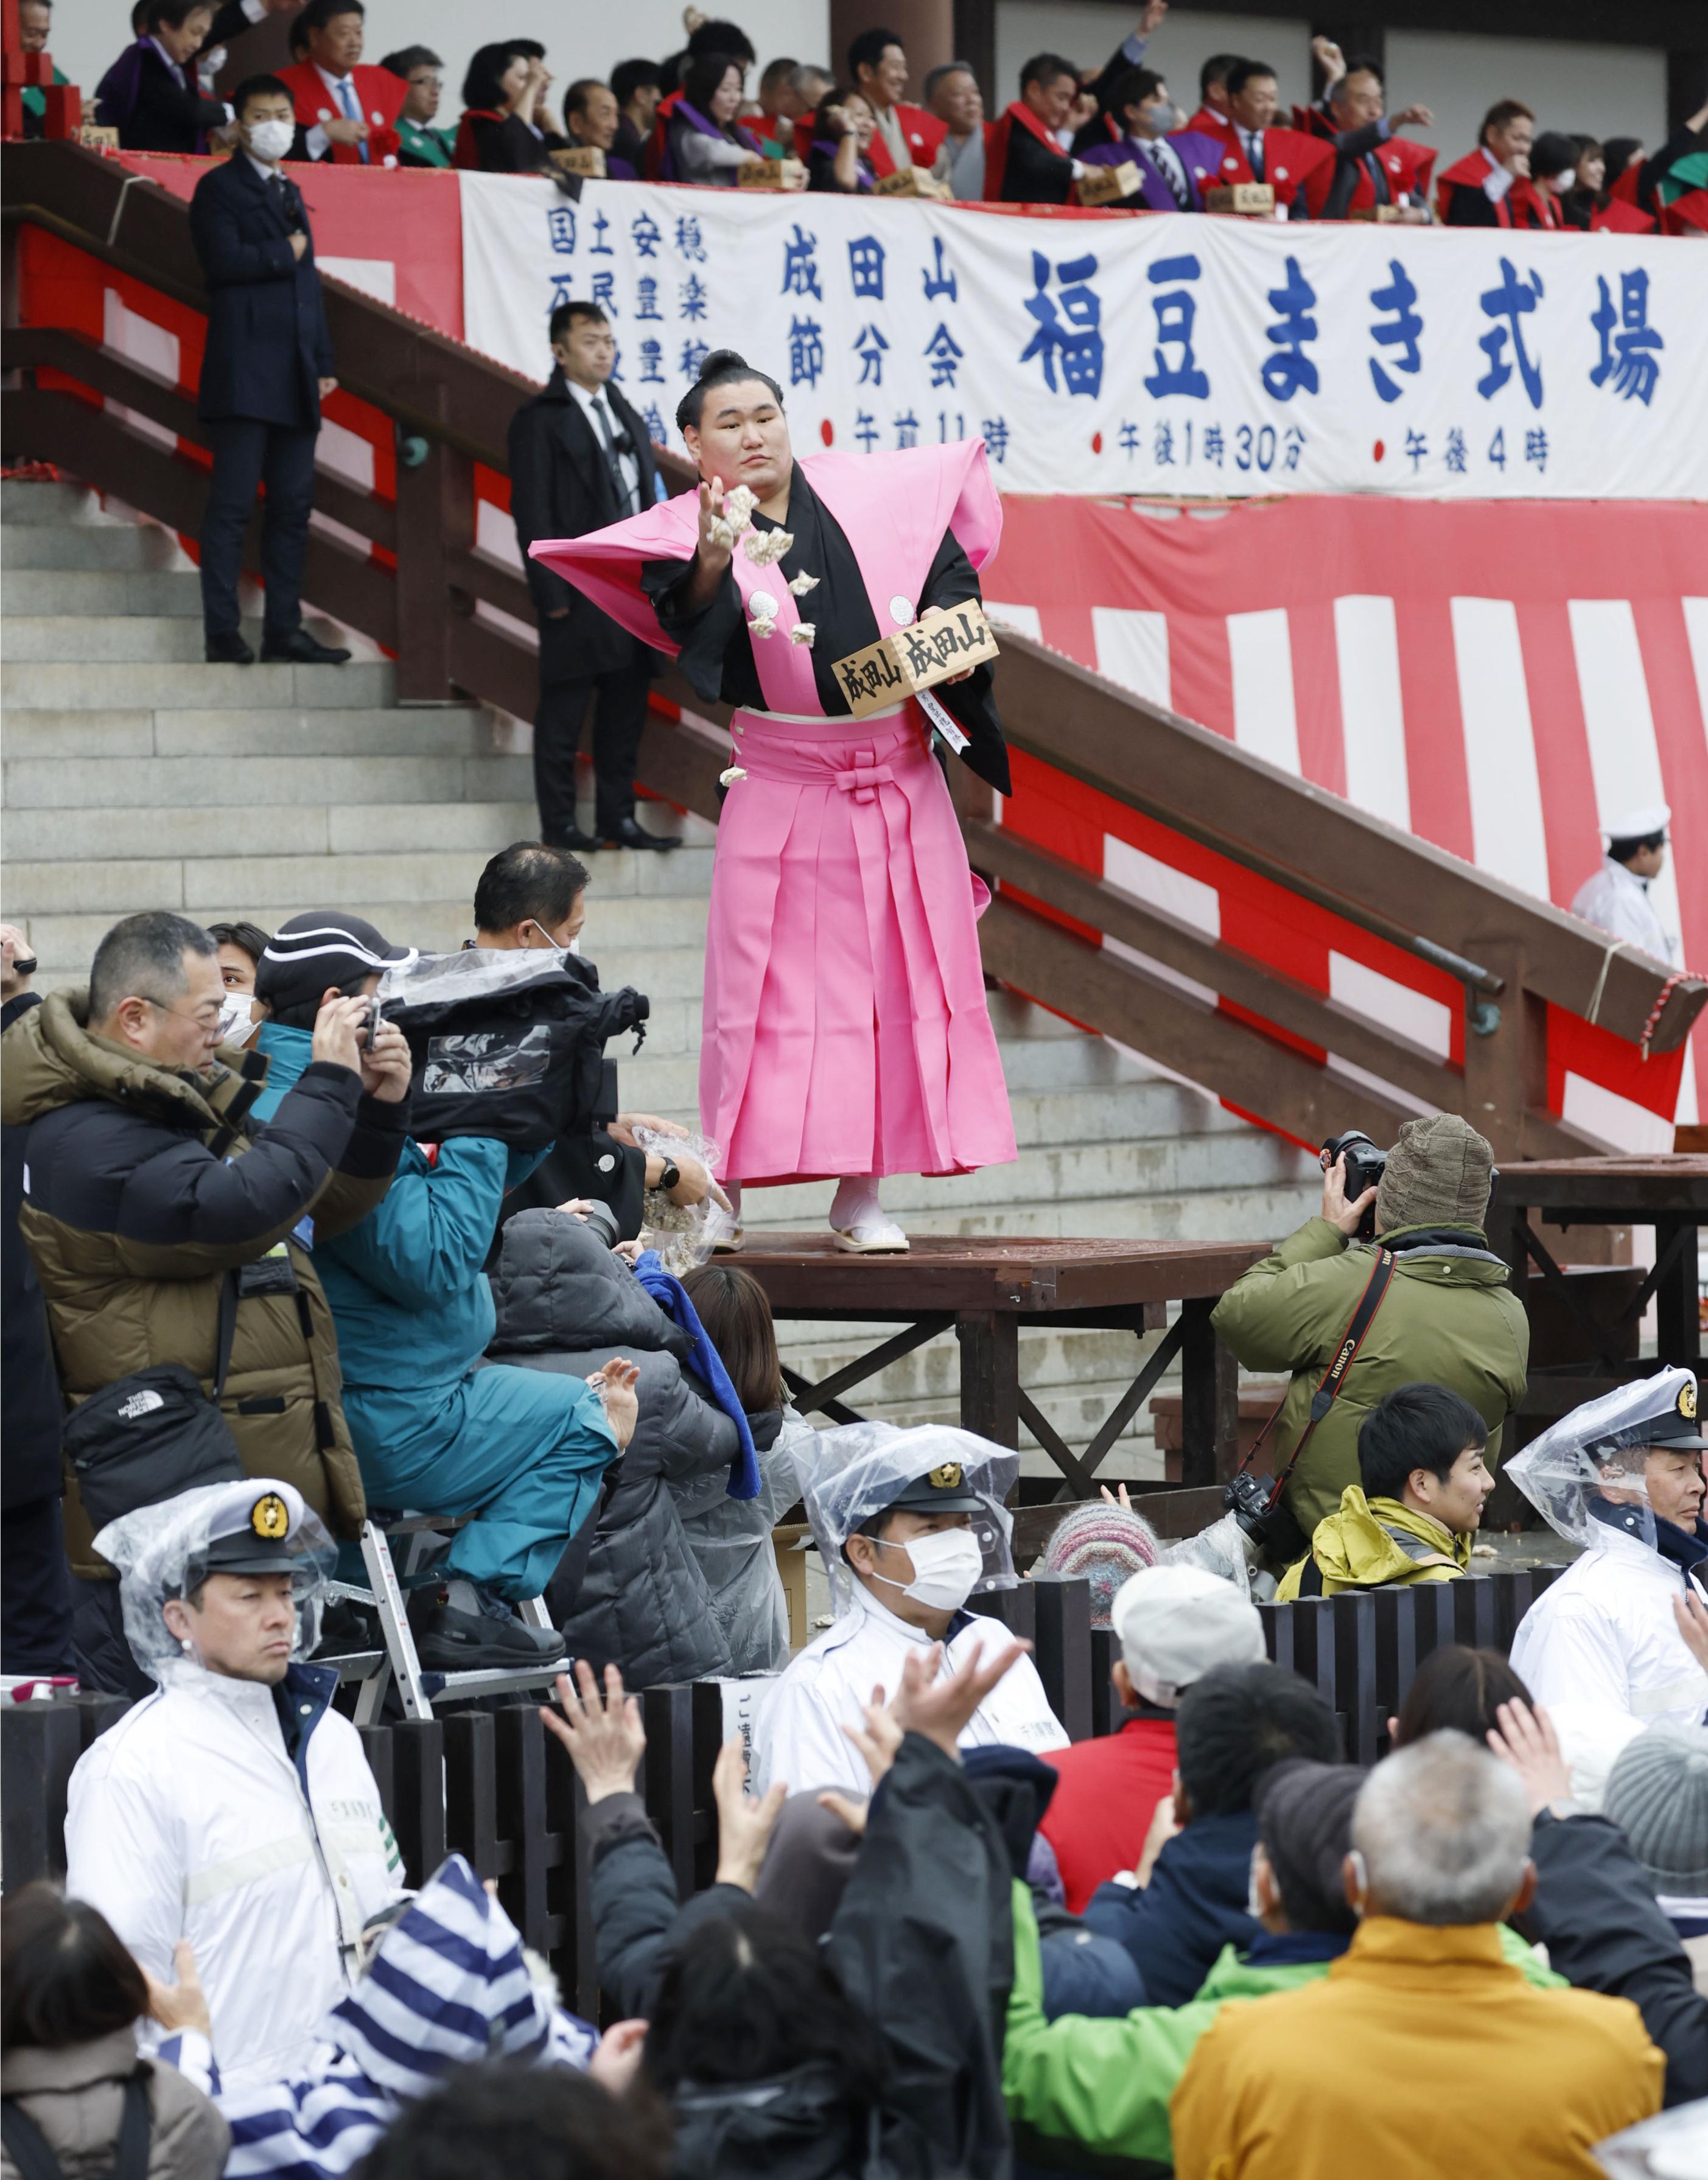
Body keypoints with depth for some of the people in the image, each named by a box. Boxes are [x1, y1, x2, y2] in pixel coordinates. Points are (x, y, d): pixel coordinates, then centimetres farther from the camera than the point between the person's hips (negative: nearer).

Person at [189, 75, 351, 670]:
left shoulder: (290, 192, 23)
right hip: (245, 370, -8)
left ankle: (284, 630, 8)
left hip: (294, 375, 8)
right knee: (233, 504, -8)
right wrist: (284, 253, -4)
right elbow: (224, 260, -17)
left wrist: (323, 362, 17)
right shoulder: (220, 187, -1)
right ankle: (223, 633, -8)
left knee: (293, 506, 5)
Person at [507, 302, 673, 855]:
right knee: (564, 710, -2)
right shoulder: (540, 420, -5)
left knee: (625, 705, 10)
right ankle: (560, 824, 3)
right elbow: (532, 512, -9)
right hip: (578, 590, -7)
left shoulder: (624, 413, 17)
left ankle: (618, 818, 17)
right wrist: (552, 592, -15)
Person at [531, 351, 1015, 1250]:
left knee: (894, 971, 2)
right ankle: (724, 1188, 4)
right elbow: (689, 624, -23)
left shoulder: (865, 494, 5)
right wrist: (711, 563, -43)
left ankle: (860, 1192, 8)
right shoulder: (688, 532, -4)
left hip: (900, 768, 3)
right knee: (770, 981, -4)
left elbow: (948, 568, 12)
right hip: (782, 783, -3)